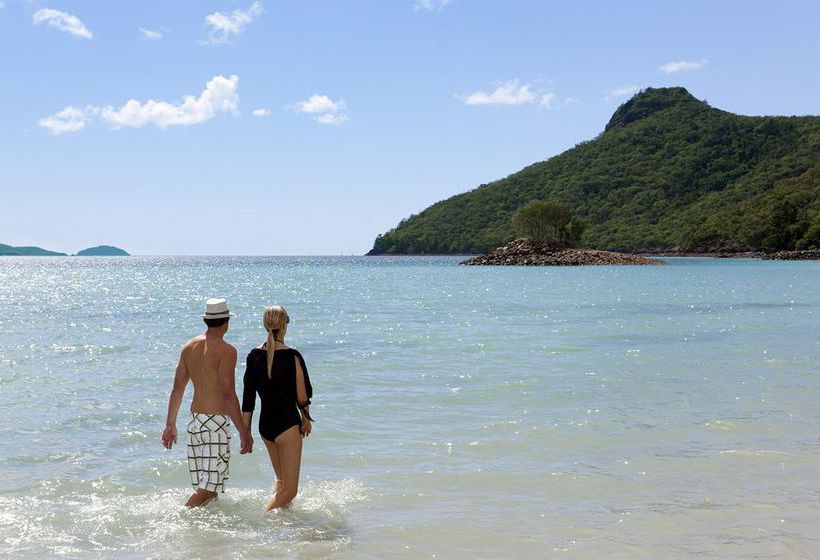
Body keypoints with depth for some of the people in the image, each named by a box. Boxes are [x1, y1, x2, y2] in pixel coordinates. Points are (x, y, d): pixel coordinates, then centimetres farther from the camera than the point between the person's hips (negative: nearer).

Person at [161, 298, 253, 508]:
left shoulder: (189, 347, 9)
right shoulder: (226, 351, -11)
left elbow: (177, 389, 13)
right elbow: (228, 395, -17)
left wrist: (170, 424, 20)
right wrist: (244, 433, -15)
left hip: (195, 421, 7)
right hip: (216, 422, -7)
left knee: (203, 486, 14)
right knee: (209, 488, -4)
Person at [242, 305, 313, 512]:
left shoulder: (254, 355, 1)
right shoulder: (292, 356, -14)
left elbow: (248, 397, 4)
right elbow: (302, 395, -9)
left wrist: (245, 432, 10)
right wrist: (306, 419, 10)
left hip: (265, 425, 6)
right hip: (287, 424, -6)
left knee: (281, 481, 24)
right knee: (289, 489, -1)